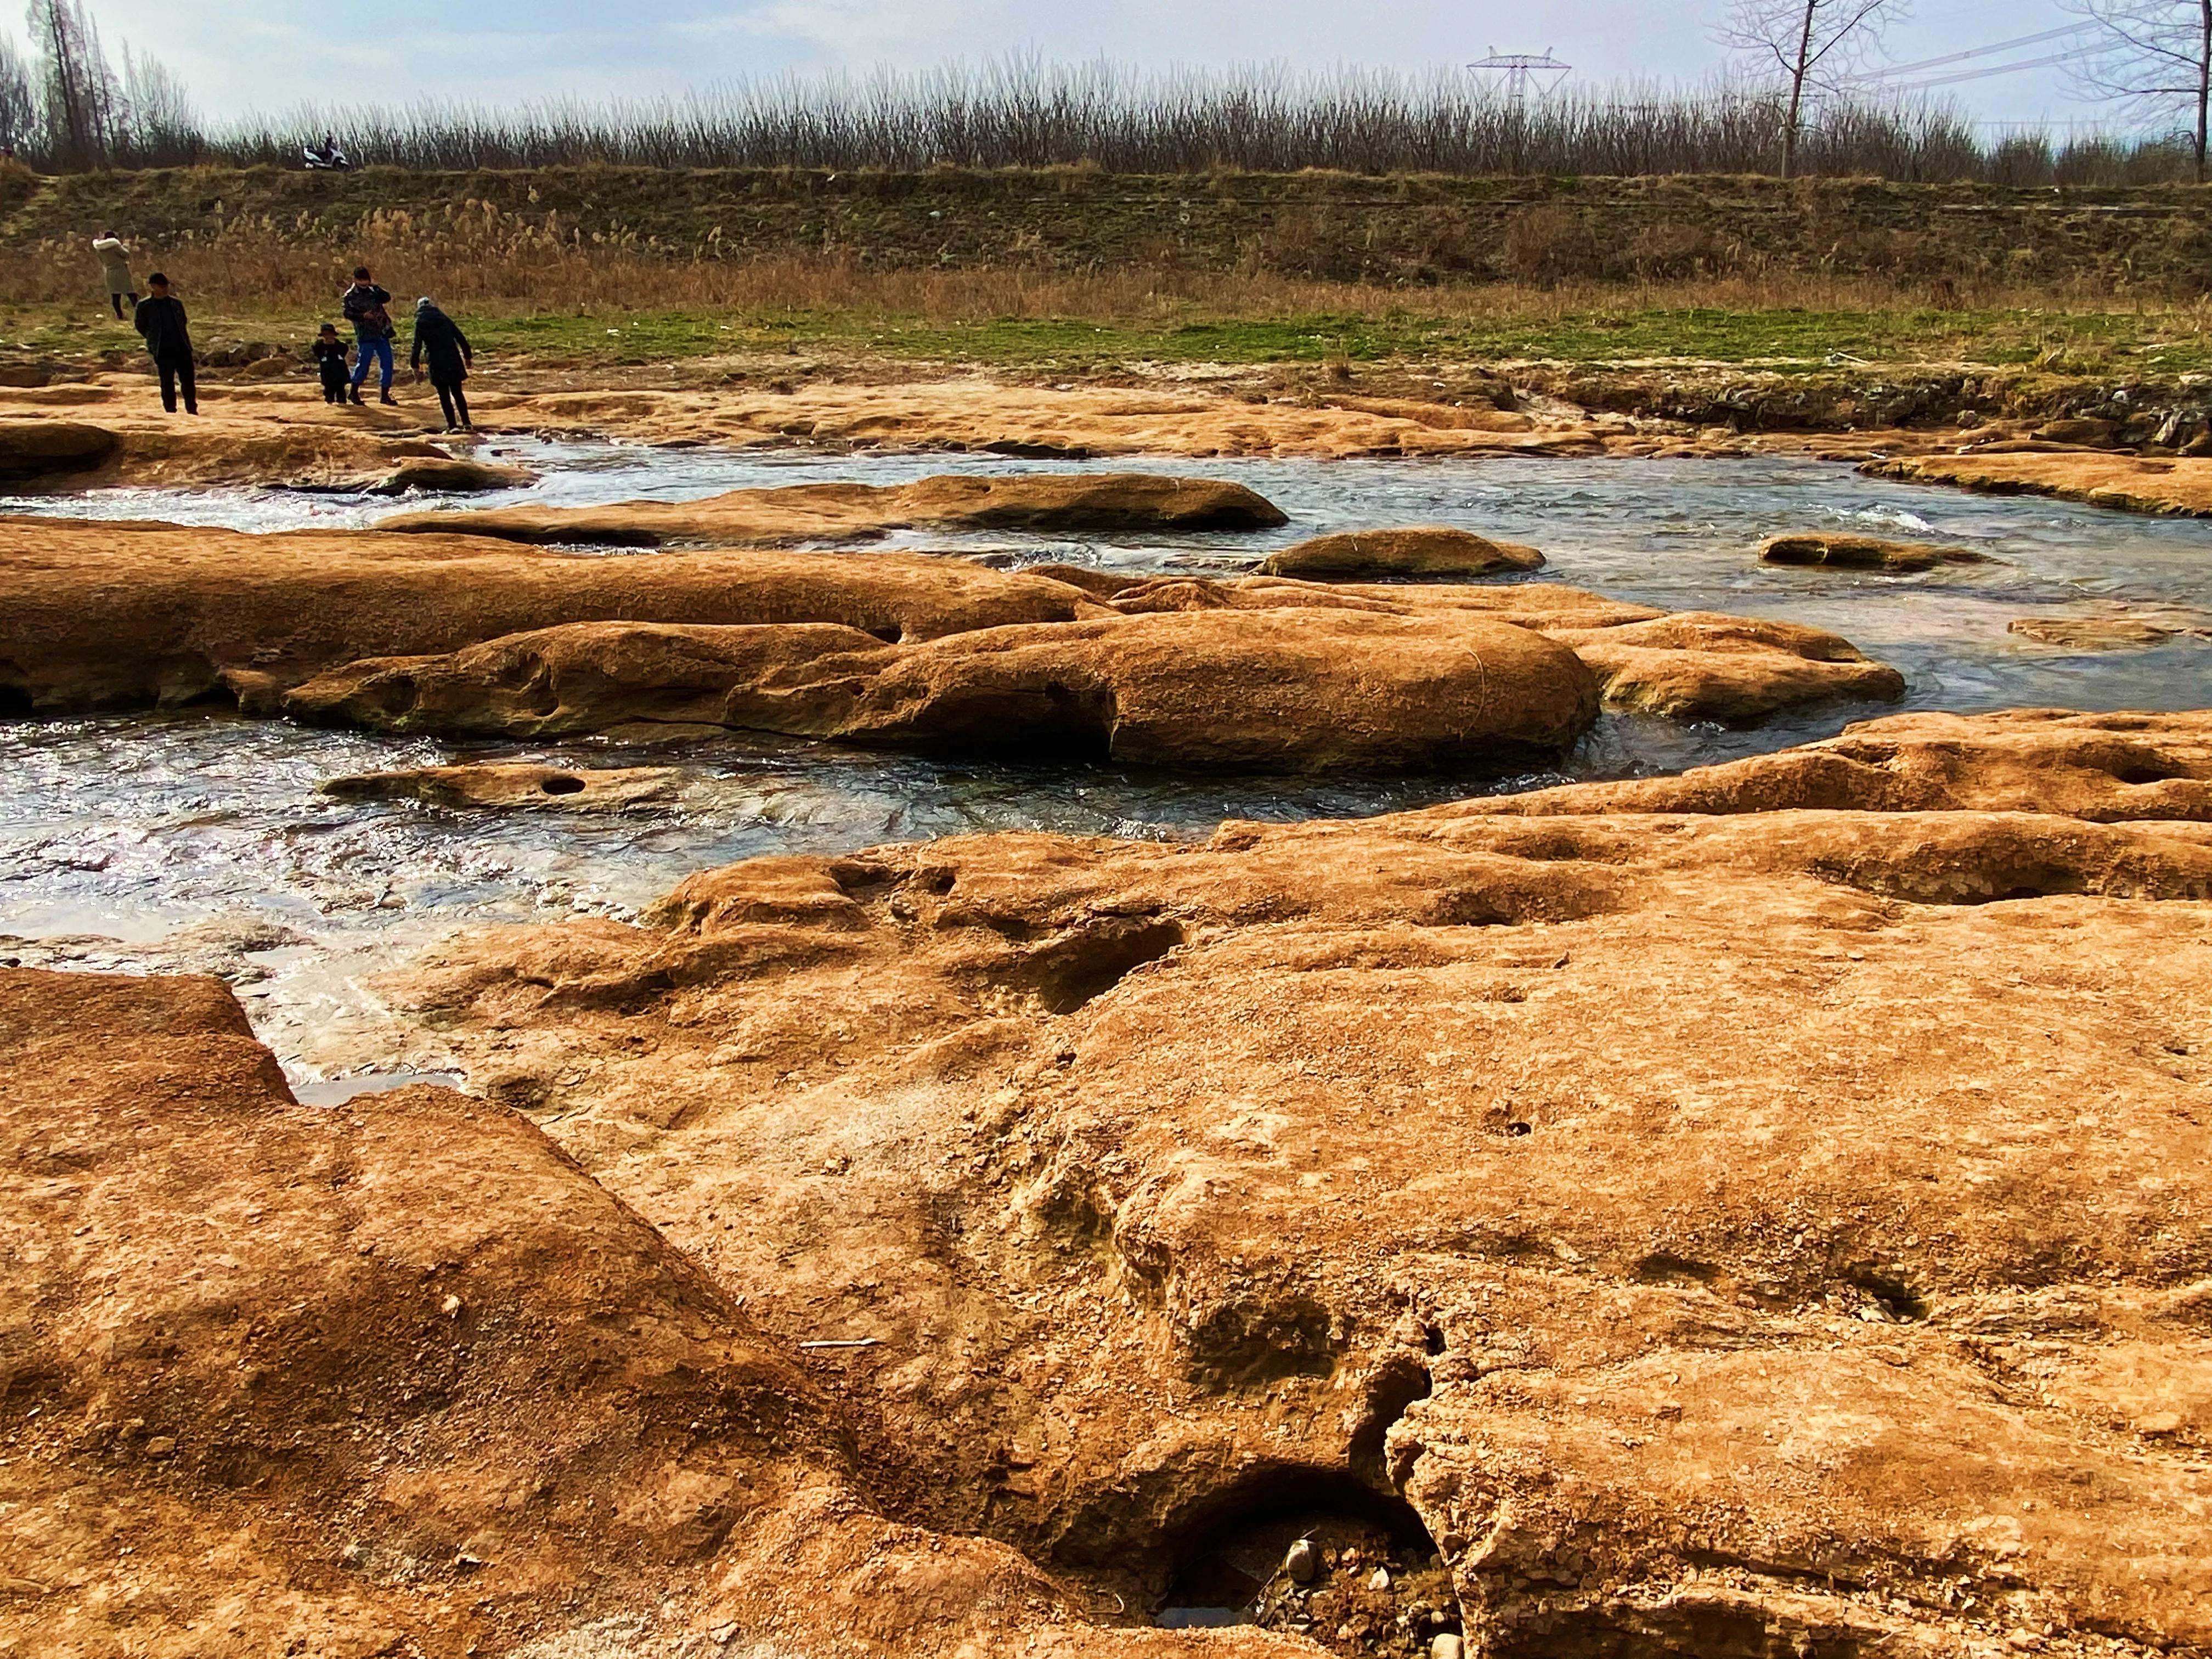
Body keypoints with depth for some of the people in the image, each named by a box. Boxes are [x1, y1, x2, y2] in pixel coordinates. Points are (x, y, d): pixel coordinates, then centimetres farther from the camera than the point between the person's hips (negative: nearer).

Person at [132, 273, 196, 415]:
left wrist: (184, 340, 11)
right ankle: (171, 412, 7)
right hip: (163, 351, -3)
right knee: (167, 383, 0)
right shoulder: (145, 306, -2)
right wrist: (154, 339, 8)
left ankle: (193, 411, 12)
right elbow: (140, 325, 8)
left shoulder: (176, 303, 8)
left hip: (182, 348, 3)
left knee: (188, 381, 2)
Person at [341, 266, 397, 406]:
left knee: (387, 363, 1)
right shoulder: (350, 296, -1)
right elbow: (348, 314, -10)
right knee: (363, 363, -4)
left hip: (382, 333, 5)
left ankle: (385, 394, 8)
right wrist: (363, 316, -23)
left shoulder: (372, 291, 11)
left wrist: (376, 288, -13)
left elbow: (387, 299, -1)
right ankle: (354, 393, 10)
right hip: (366, 335, -5)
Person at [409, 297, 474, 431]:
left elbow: (417, 346, -7)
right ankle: (467, 423, 7)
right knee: (458, 393, 11)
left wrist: (415, 366, -4)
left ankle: (452, 425, -1)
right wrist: (468, 356, 17)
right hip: (453, 362, 3)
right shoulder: (445, 319, 10)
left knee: (444, 396, 3)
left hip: (437, 364, -3)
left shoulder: (420, 323, 0)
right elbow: (461, 338, 9)